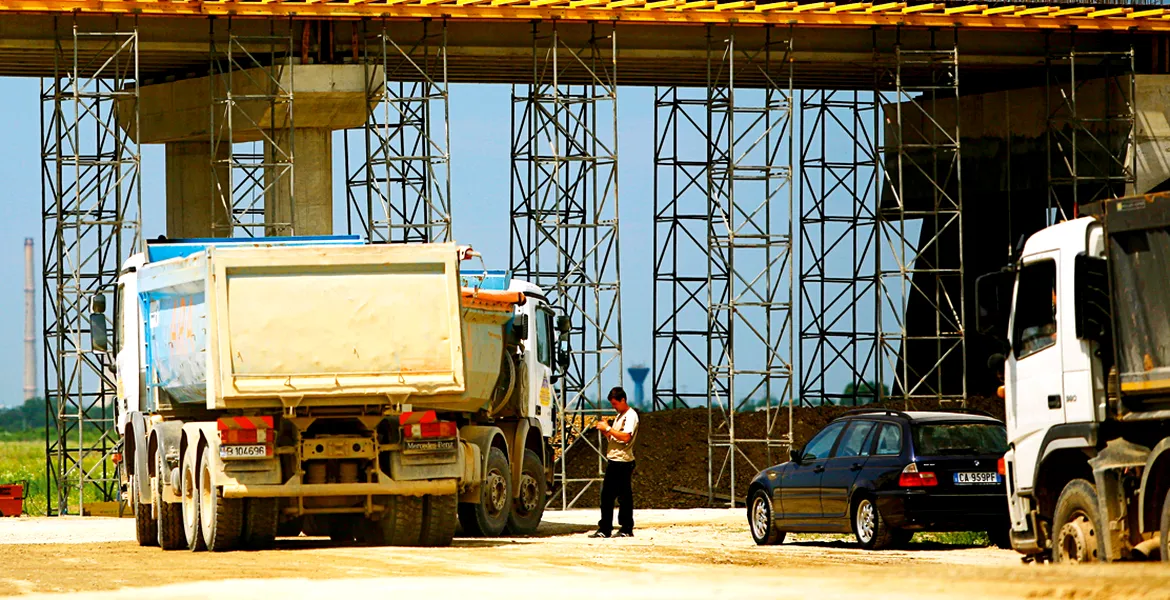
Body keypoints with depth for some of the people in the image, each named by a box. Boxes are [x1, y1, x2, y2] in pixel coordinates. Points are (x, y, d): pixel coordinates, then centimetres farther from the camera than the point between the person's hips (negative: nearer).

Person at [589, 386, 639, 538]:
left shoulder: (631, 416, -10)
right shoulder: (620, 416, 19)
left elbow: (626, 436, -23)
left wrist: (608, 428, -18)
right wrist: (604, 430, 6)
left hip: (623, 461, -9)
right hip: (613, 460, 9)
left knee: (624, 496, -4)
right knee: (607, 495, 8)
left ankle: (627, 529, 2)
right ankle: (604, 529, 10)